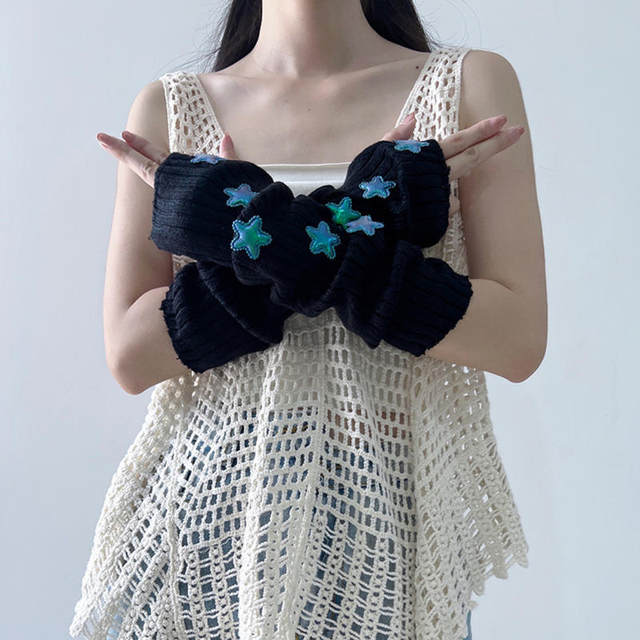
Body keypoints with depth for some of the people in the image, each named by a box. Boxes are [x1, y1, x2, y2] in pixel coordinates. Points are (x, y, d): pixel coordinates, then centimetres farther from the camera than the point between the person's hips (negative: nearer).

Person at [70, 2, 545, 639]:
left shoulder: (473, 82, 1)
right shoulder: (169, 106, 3)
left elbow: (518, 342, -9)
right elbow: (130, 356, -6)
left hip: (392, 514, 0)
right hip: (206, 513, 1)